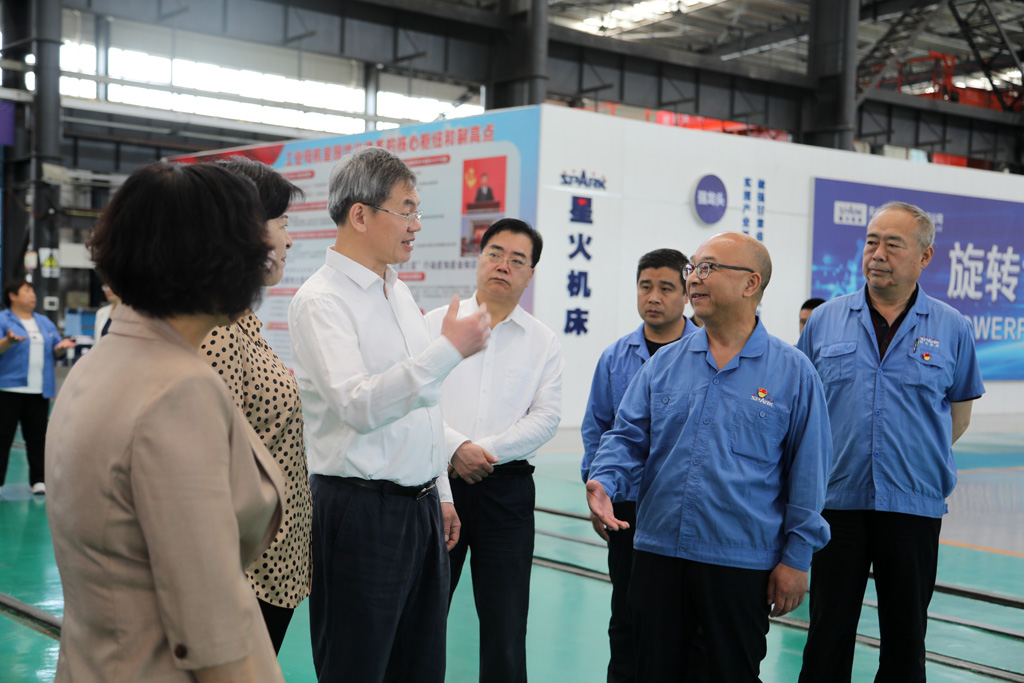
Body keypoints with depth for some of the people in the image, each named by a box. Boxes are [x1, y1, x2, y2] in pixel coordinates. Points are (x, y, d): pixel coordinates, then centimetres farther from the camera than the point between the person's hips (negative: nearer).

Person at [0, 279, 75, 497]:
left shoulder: (45, 323, 17)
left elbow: (56, 352, 17)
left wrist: (62, 347, -5)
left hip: (39, 390, 5)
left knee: (37, 436, 7)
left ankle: (38, 480, 13)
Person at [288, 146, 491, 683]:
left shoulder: (399, 292, 15)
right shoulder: (321, 300, -12)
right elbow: (358, 406, -25)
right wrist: (450, 350, -27)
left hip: (422, 505, 8)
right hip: (361, 512, -8)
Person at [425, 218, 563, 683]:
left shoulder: (544, 343, 8)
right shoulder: (437, 323, 7)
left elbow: (545, 417, -1)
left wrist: (487, 451, -12)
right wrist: (456, 447, -15)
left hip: (506, 488, 0)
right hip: (437, 482, 0)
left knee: (505, 617, 3)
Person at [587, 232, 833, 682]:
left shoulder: (792, 372, -2)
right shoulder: (664, 363, 7)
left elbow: (807, 470, -1)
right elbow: (628, 437, 7)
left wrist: (796, 558, -4)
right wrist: (604, 482, -14)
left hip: (742, 562, -3)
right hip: (657, 552, 3)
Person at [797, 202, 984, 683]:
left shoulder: (951, 329, 1)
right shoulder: (825, 321, 3)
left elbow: (959, 413, 13)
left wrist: (921, 459, 8)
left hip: (915, 504, 0)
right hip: (837, 500, 0)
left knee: (906, 639, 10)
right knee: (828, 633, 6)